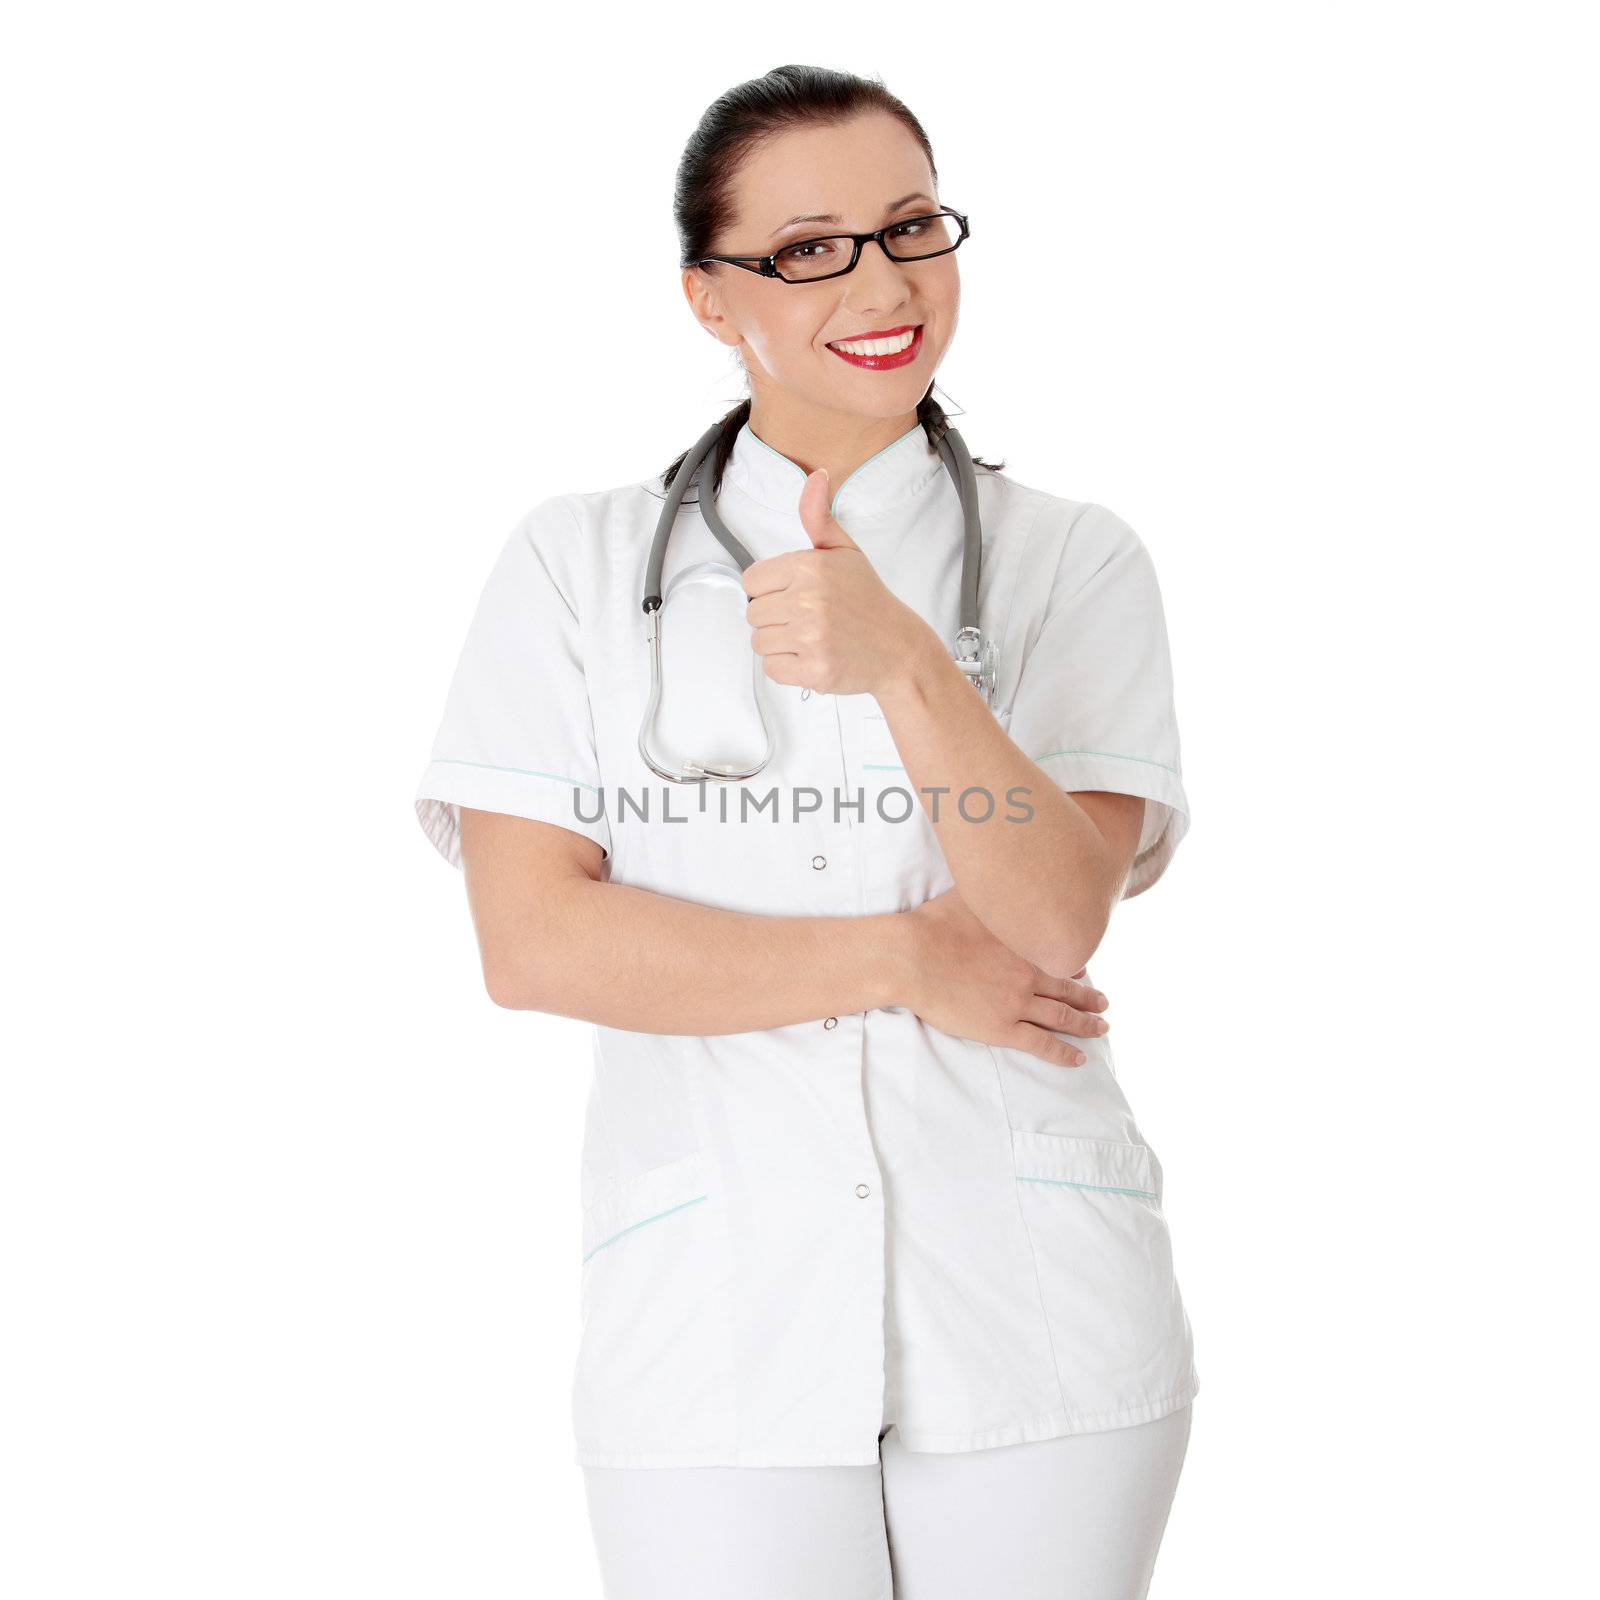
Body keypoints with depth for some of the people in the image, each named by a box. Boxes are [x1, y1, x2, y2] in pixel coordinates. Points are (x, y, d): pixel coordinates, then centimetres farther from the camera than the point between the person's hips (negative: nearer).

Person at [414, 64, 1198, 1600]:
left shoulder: (1073, 562, 3)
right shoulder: (574, 562, 3)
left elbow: (1056, 925, -11)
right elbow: (533, 942, -6)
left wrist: (901, 664, -27)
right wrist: (900, 961, -9)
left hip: (1036, 1335, 1)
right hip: (714, 1335, 0)